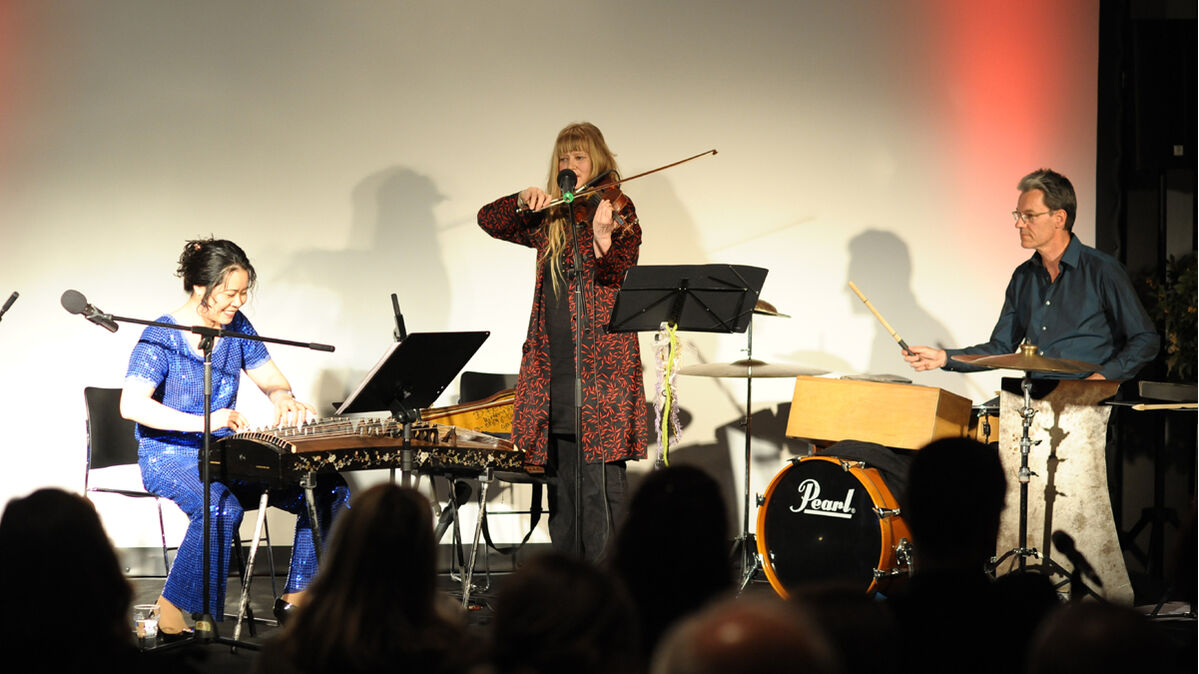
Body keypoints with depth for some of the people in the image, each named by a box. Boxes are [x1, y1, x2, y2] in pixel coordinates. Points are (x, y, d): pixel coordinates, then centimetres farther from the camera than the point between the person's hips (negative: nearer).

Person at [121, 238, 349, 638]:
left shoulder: (237, 327, 7)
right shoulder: (162, 336, -12)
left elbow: (274, 382, 14)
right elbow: (132, 404, -25)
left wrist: (284, 400, -13)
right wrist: (203, 423, -36)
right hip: (170, 456, -6)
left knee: (329, 490, -10)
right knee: (222, 508, -39)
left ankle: (297, 597, 1)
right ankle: (171, 615, -26)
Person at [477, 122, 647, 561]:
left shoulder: (619, 211, 1)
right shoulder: (549, 220, 16)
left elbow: (619, 276, -13)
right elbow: (489, 220, 12)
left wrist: (602, 238, -34)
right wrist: (524, 201, -6)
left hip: (601, 365, -5)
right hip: (553, 367, 5)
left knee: (602, 482, -8)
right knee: (560, 477, 8)